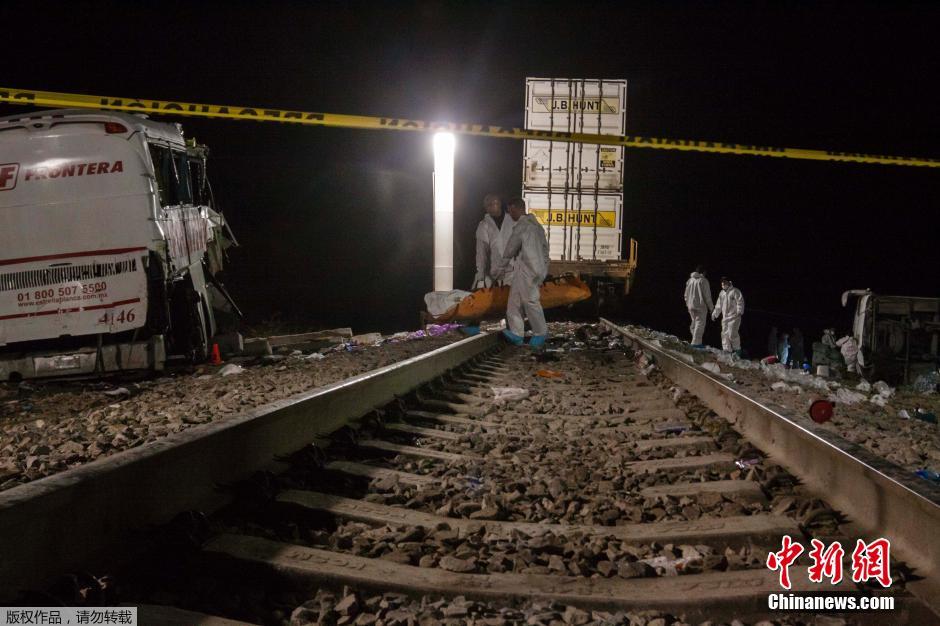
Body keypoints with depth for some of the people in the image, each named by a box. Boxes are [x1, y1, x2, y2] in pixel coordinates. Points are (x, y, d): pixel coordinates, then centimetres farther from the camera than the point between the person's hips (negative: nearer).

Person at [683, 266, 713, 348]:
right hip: (700, 306, -7)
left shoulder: (689, 280, 10)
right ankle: (696, 342, -11)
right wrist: (711, 307, -2)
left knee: (694, 323, 15)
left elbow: (686, 295, 16)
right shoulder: (703, 280, -9)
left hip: (691, 306, 7)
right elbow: (707, 296, -9)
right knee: (700, 323, -5)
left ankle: (695, 341, 15)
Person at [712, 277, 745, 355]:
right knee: (725, 334, 3)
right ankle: (727, 350, 8)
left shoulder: (735, 291, -3)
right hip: (725, 317, 7)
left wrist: (739, 311, -22)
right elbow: (719, 305, 27)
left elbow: (740, 302, -11)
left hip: (734, 316, -7)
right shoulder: (721, 293, 19)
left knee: (732, 334, -13)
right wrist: (715, 314, 24)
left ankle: (737, 350, 1)